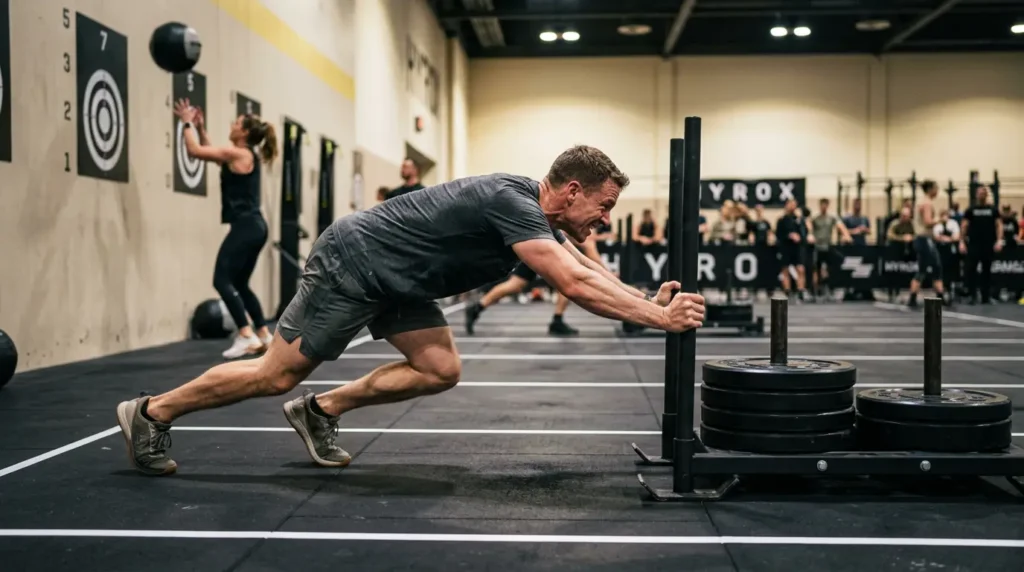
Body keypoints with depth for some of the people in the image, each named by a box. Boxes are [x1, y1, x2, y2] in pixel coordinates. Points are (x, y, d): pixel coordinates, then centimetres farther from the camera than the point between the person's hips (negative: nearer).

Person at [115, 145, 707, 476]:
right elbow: (577, 287, -35)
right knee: (277, 374, 0)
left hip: (392, 278, 9)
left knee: (441, 370, 0)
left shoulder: (537, 213, 2)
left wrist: (652, 298, -6)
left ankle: (322, 410, 14)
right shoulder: (513, 202, -27)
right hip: (353, 262, -9)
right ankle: (152, 413, 18)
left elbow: (589, 270, 7)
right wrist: (661, 318, -33)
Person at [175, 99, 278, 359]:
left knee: (222, 280, -9)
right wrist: (200, 127, 26)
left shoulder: (238, 154, -10)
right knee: (239, 284, 15)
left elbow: (194, 150, -10)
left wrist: (187, 123, 2)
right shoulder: (246, 155, 16)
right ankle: (264, 336, 16)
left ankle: (246, 336, -14)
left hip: (245, 226, -10)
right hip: (254, 226, 10)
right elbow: (209, 152, 32)